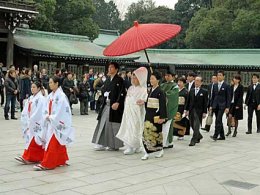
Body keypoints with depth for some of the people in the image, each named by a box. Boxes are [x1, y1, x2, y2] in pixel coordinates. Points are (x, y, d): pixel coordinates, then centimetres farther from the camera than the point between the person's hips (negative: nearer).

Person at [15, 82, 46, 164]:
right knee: (30, 139, 10)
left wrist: (31, 121, -16)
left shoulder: (41, 98, -12)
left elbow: (39, 112, -18)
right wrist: (27, 121, 1)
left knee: (34, 140, -5)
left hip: (37, 124, -8)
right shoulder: (30, 98, 13)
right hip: (30, 123, 8)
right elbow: (26, 111, 11)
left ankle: (28, 158, -4)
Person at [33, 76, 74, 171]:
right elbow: (46, 109, 11)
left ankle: (46, 164, -5)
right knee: (58, 144, 14)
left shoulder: (61, 96, -14)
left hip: (57, 123, -8)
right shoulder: (50, 96, 10)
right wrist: (47, 116, -6)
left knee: (52, 144, -6)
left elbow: (60, 111, -18)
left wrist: (51, 118, -12)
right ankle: (61, 161, 24)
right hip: (50, 123, 8)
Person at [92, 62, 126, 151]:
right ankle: (101, 144, 8)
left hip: (114, 105, -7)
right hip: (106, 105, 7)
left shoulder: (119, 80, -7)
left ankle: (115, 145, 11)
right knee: (103, 123, 4)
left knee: (114, 125, 0)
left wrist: (117, 103, -23)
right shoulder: (108, 80, 14)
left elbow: (122, 93, -14)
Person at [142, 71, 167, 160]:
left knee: (156, 132, 4)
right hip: (149, 114, 6)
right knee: (146, 132, 0)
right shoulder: (150, 90, 11)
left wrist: (162, 117, -17)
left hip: (156, 115, -6)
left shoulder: (160, 92, -11)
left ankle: (159, 150, 22)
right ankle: (147, 152, 2)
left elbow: (163, 105, -14)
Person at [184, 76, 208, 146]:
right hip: (191, 110, 5)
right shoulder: (191, 91, 10)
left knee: (196, 127, -7)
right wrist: (186, 110, 6)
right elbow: (188, 101, 11)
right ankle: (199, 136, 34)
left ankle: (193, 141, -3)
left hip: (199, 111, -5)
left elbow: (205, 103, -4)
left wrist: (204, 112, -9)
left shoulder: (204, 92, -2)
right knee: (192, 126, 12)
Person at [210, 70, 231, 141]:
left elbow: (228, 97, -5)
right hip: (215, 105, 5)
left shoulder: (226, 86, -3)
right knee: (219, 121, 9)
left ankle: (215, 135, -17)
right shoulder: (215, 85, 12)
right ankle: (222, 136, 18)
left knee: (218, 120, -15)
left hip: (222, 105, -5)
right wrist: (211, 105, 10)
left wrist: (227, 107, -11)